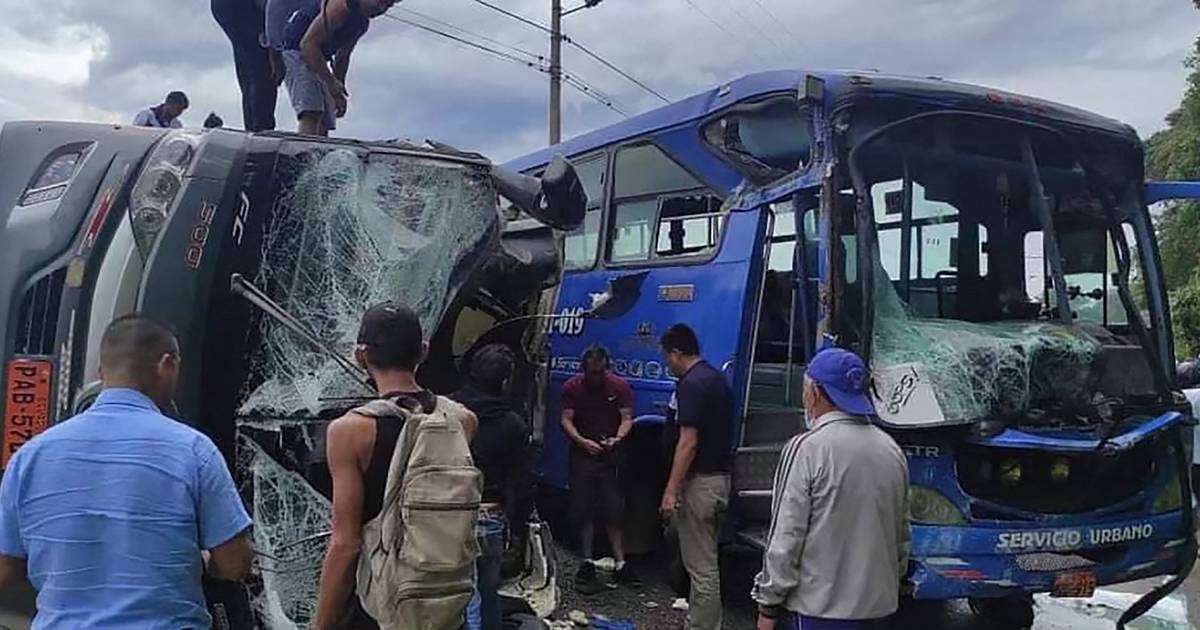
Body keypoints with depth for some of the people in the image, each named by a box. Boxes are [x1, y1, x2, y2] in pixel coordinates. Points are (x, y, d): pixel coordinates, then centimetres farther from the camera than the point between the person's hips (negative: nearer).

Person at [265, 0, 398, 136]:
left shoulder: (363, 23, 9)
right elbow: (307, 43, -24)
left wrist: (339, 92, 14)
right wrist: (331, 82, -26)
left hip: (318, 60, 9)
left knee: (324, 126, 2)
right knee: (311, 115, -26)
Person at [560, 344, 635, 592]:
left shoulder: (620, 386, -3)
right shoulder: (572, 388, -2)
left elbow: (627, 418, -3)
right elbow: (566, 420, -5)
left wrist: (617, 438, -23)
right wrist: (582, 441, -22)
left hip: (611, 455, 0)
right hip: (582, 454, 1)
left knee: (613, 511, 1)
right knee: (584, 512, 4)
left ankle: (620, 563, 8)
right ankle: (587, 563, 14)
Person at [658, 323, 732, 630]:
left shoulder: (691, 384, -17)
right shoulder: (716, 378, 12)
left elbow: (688, 443, -22)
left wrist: (671, 491, -20)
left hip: (699, 481, -10)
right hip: (719, 477, 10)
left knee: (701, 566, -2)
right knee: (704, 561, 19)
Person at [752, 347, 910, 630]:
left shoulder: (807, 449, -16)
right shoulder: (892, 450, 5)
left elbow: (786, 538, -15)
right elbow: (901, 534, 15)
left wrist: (768, 605, -7)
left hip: (825, 605, -7)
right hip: (878, 601, 7)